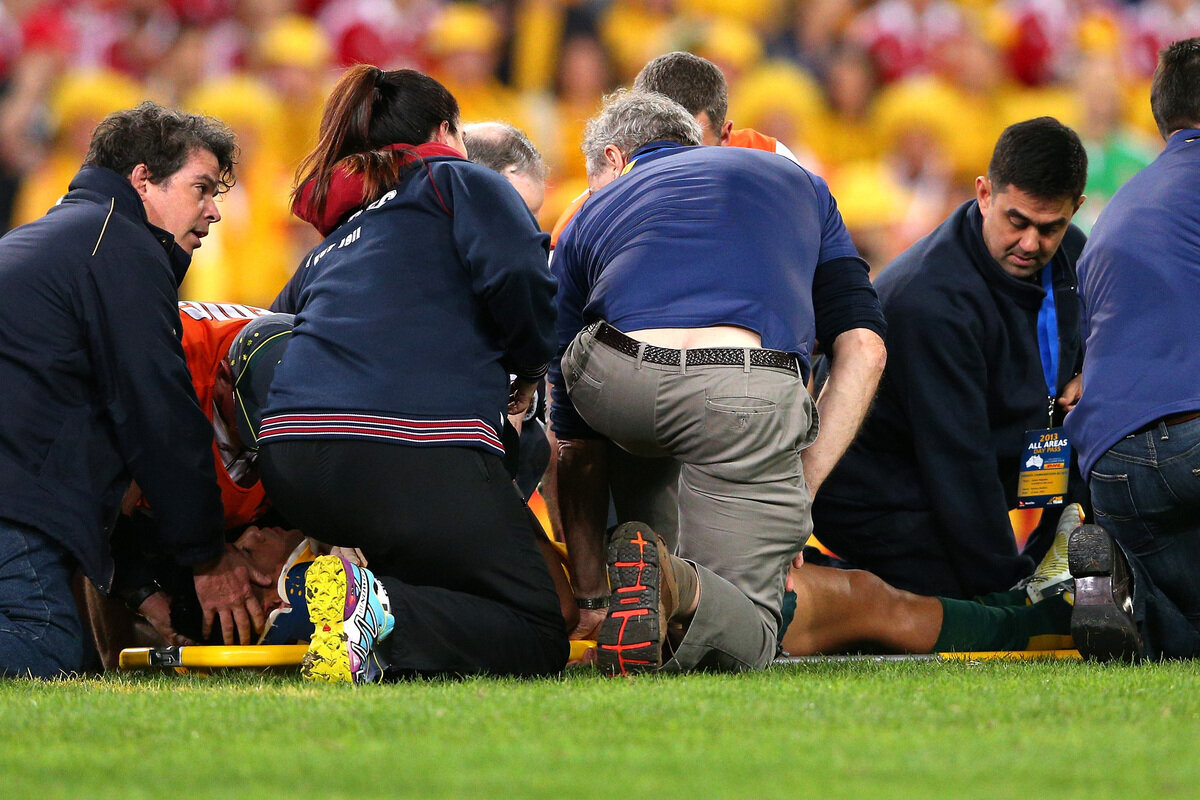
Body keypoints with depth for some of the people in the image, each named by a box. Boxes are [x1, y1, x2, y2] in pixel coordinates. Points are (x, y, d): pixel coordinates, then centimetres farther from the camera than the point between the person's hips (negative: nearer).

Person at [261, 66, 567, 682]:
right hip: (416, 454, -6)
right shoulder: (458, 181, 15)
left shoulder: (327, 248, 32)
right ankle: (384, 620, -29)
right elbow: (520, 279, -3)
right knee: (537, 639, -3)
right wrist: (531, 368, 15)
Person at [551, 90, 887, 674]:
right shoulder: (797, 181, 34)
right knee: (745, 642, 9)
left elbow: (574, 447, 30)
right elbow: (863, 348, 18)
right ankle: (675, 588, -21)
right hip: (751, 403, -2)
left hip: (612, 386, 2)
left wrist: (590, 598, 34)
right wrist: (796, 493, 18)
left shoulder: (590, 216, 31)